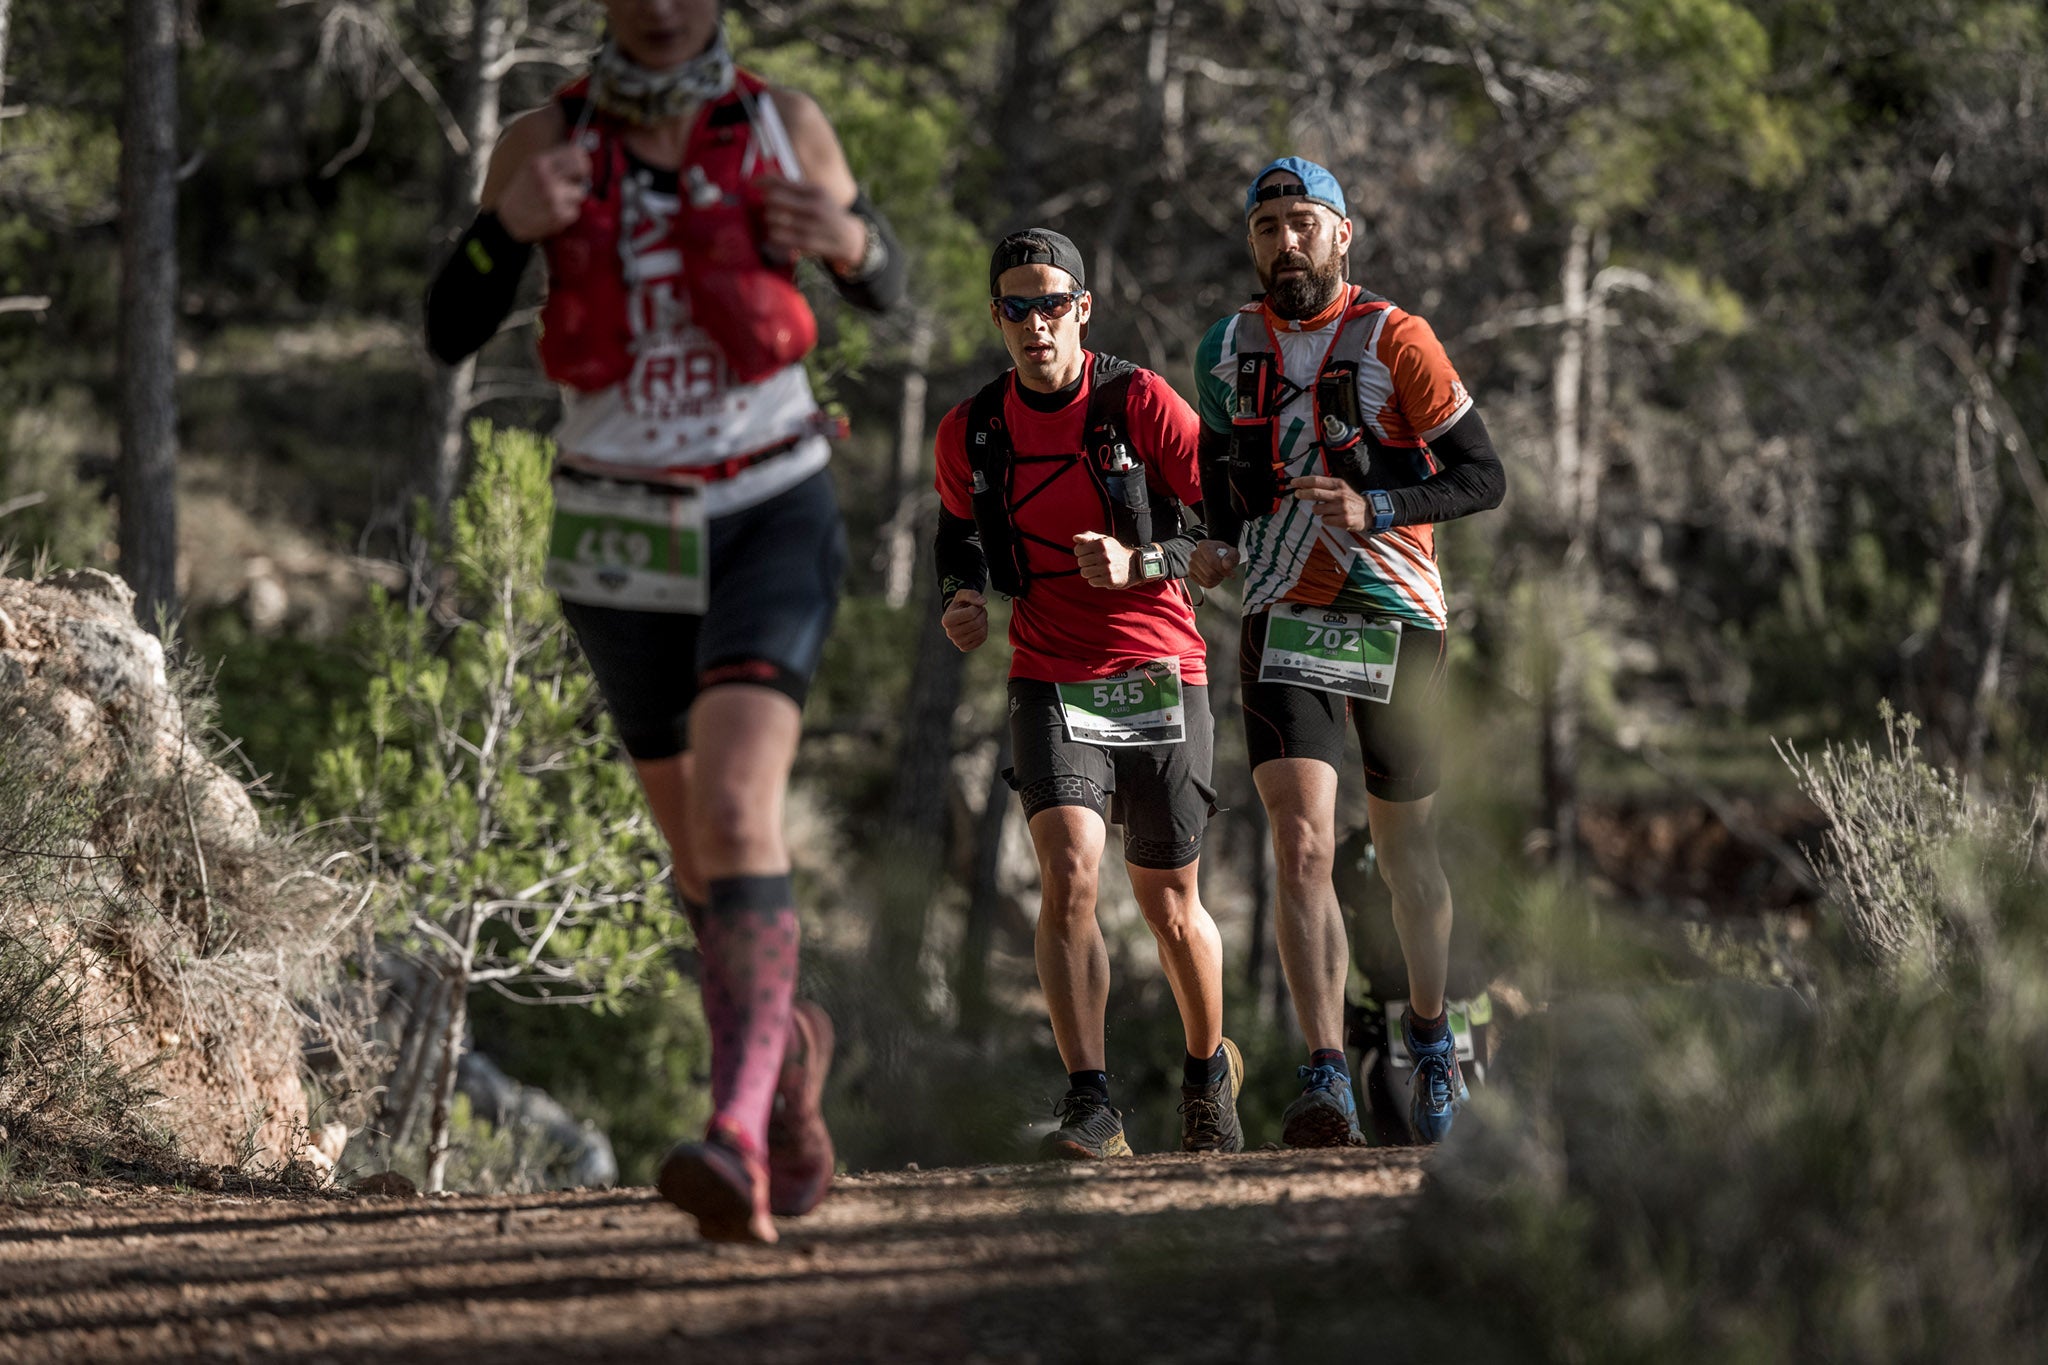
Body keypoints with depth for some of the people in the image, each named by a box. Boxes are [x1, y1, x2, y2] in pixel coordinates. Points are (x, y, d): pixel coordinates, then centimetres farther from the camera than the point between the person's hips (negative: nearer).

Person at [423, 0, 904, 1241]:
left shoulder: (782, 124, -4)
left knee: (736, 811, -25)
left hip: (772, 516, -2)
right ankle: (789, 1041, 47)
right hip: (623, 539, 3)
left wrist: (849, 239, -16)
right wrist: (508, 227, -28)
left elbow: (886, 286, 9)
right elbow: (449, 335, -7)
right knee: (703, 851, 16)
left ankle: (741, 1143, -36)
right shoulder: (546, 143, -5)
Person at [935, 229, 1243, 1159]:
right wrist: (959, 603, 1)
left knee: (1168, 908, 8)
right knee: (1067, 875, -21)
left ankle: (1208, 1066, 36)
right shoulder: (970, 432, 2)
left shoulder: (1141, 403, -8)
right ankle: (1091, 1108, -21)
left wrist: (1140, 565, -21)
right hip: (1050, 684, 1)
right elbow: (959, 531, 21)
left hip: (1160, 678, -1)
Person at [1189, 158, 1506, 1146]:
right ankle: (1327, 1083, -21)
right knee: (1302, 848, -16)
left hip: (1396, 619, -2)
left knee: (1406, 856, 11)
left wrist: (1372, 509, -23)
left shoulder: (1393, 341, -8)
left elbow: (1483, 477, -9)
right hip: (1284, 620, 2)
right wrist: (1220, 540, 5)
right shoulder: (1226, 352, 6)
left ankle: (1431, 1038, 36)